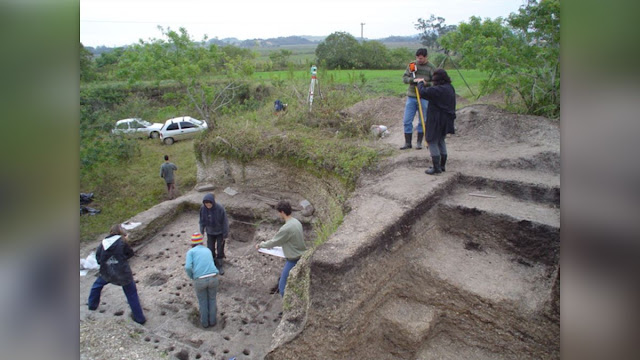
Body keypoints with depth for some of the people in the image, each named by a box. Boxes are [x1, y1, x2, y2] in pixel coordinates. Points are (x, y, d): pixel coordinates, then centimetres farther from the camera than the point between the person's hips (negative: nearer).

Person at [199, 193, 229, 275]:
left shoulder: (220, 208, -28)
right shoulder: (203, 208, -18)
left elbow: (225, 222, -19)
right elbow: (202, 221, -3)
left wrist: (225, 236, -13)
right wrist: (202, 233, 3)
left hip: (220, 232, -3)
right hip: (210, 232, 3)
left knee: (220, 250, 4)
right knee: (210, 250, 8)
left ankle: (221, 266, 27)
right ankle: (213, 265, 33)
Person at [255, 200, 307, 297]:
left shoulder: (286, 228, -25)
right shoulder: (296, 222, 2)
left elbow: (274, 242, -12)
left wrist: (261, 245, 7)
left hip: (294, 260, -9)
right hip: (302, 257, 9)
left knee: (283, 287, 2)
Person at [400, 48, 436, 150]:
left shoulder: (431, 68, -1)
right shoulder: (411, 65, 6)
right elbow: (404, 78, 2)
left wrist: (426, 83, -23)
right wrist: (412, 80, -18)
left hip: (424, 98, -2)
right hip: (411, 97, 2)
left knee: (422, 121, 5)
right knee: (407, 121, 0)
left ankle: (419, 142, 17)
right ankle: (408, 143, 11)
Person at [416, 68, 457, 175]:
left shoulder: (438, 90, -21)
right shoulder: (450, 88, 6)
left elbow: (423, 92, -21)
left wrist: (420, 83, -3)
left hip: (437, 121, -9)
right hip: (447, 120, 9)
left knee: (432, 141, 1)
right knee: (441, 141, 20)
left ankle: (436, 167, 2)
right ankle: (442, 165, 27)